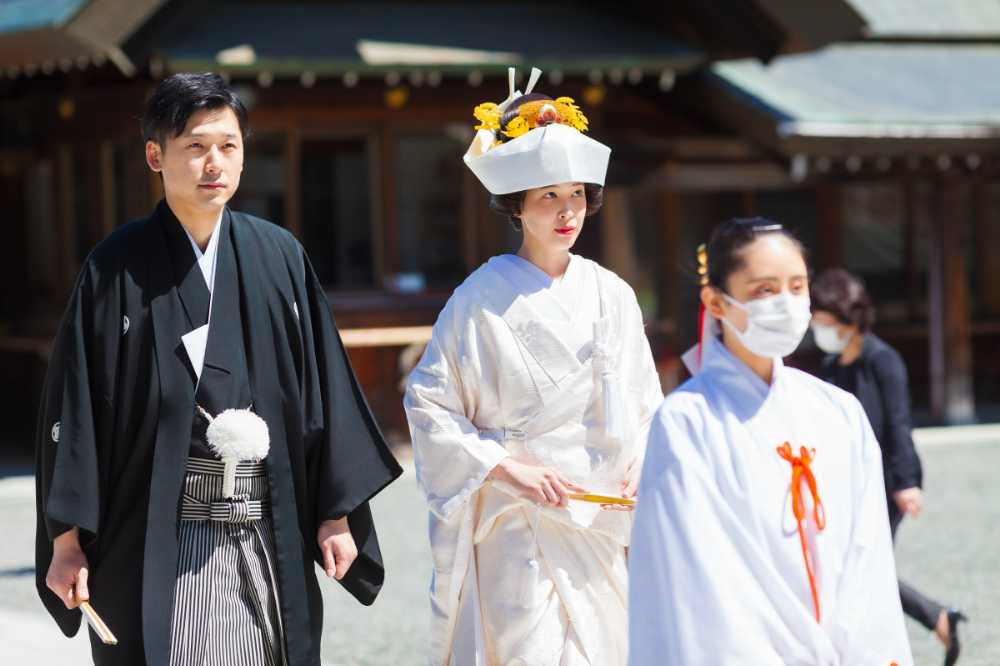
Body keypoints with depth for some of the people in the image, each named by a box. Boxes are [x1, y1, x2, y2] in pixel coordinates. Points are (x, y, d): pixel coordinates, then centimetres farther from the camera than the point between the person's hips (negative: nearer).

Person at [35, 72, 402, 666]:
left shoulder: (280, 256, 5)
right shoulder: (119, 267, -2)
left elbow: (322, 387, 7)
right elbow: (76, 404, -2)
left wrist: (336, 513, 4)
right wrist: (67, 538, -5)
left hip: (269, 538, 3)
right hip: (156, 538, -2)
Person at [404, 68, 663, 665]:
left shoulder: (612, 296, 8)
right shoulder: (484, 298, -5)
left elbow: (644, 407, 13)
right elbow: (428, 402, -5)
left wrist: (642, 466, -5)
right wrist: (505, 468, -14)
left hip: (602, 524, 4)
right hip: (516, 523, -4)